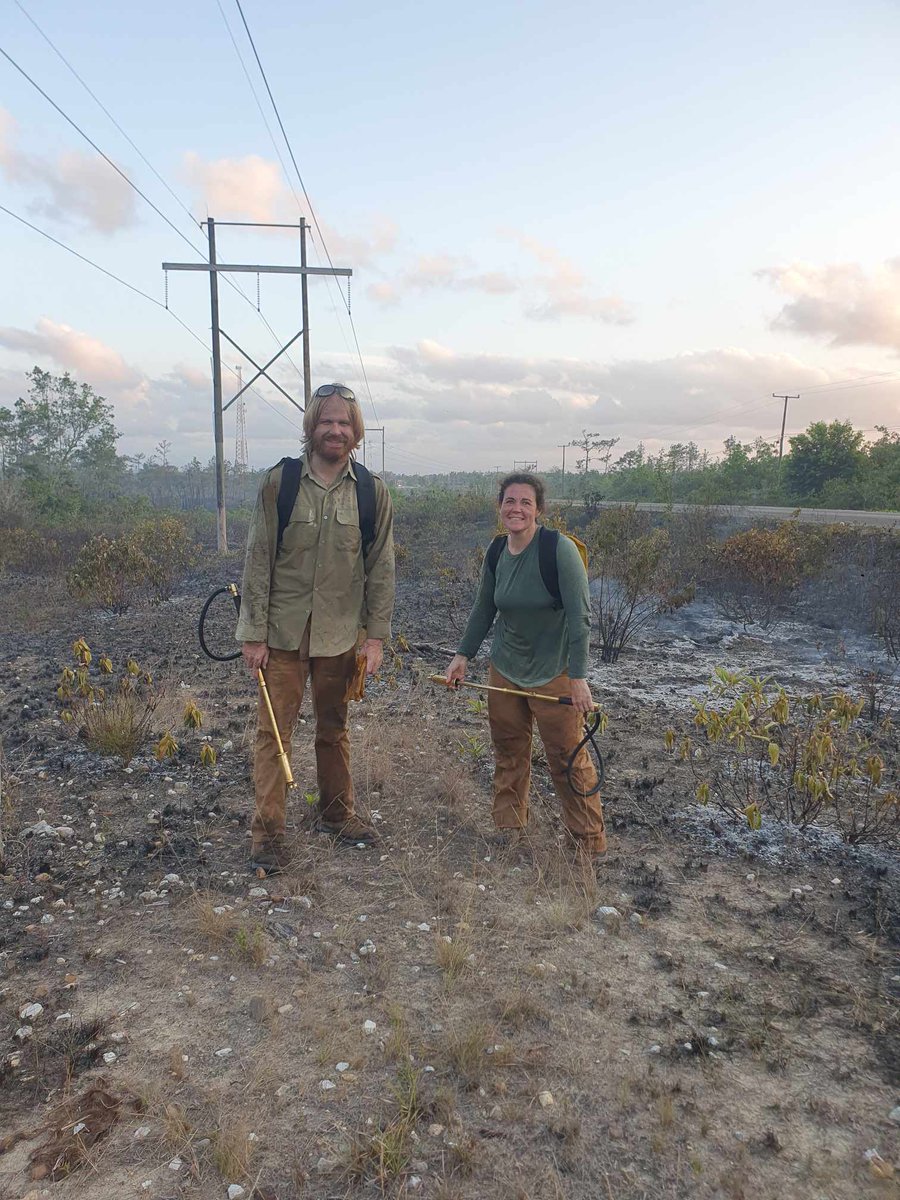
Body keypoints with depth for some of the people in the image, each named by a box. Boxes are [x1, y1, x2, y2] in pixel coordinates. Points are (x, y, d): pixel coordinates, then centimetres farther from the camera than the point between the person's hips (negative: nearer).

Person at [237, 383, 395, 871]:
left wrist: (375, 636, -1)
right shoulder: (278, 482, -5)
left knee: (334, 729, 15)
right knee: (274, 730, 1)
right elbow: (257, 561, -4)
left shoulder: (372, 491, 1)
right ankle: (267, 831, 12)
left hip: (340, 633, 2)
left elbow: (381, 569, 3)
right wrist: (254, 634, -7)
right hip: (283, 630, -2)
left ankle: (336, 812, 33)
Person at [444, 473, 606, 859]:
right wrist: (463, 655, 11)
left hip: (553, 672, -5)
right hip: (505, 668, 6)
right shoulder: (496, 553, 2)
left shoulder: (560, 549, -17)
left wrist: (578, 677, -21)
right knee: (508, 750, 11)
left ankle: (590, 842, 13)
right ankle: (508, 823, 27)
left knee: (568, 758, -1)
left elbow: (580, 616, -18)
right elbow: (484, 610, 15)